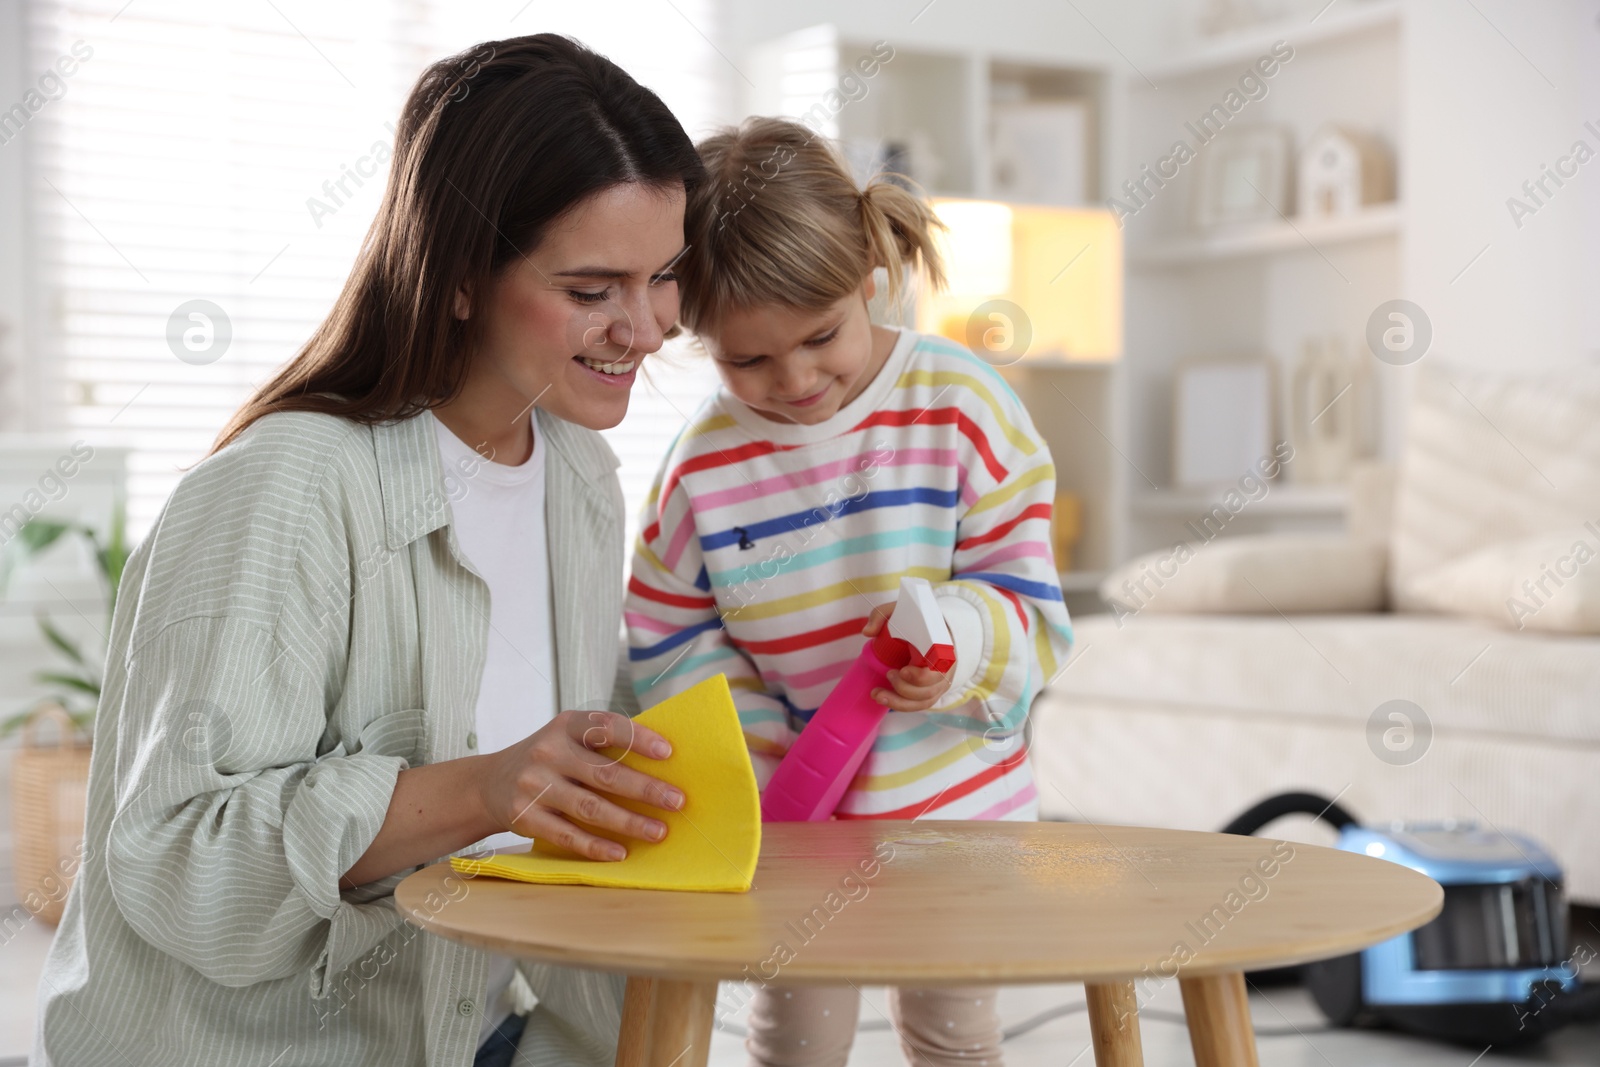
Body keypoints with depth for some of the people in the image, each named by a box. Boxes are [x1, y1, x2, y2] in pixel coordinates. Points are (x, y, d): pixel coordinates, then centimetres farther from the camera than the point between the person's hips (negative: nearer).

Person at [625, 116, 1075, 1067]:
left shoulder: (962, 405, -12)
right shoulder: (703, 465, -9)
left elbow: (1030, 600, -10)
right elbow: (674, 649, -3)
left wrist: (962, 641, -32)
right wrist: (774, 766, -15)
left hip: (957, 800, 0)